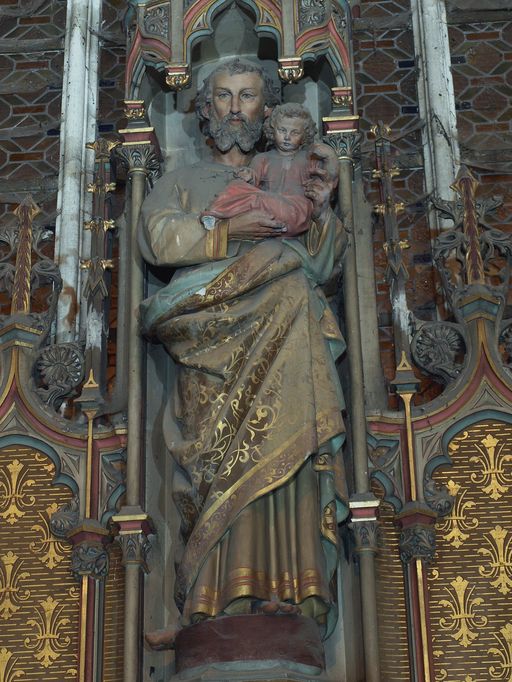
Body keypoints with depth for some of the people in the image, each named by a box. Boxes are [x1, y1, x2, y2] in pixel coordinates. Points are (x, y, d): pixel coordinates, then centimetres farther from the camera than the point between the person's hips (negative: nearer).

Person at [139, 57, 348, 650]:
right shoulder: (181, 182, 27)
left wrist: (323, 214, 0)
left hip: (280, 334, 2)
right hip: (210, 328, -1)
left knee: (281, 438, -21)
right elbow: (158, 238, 5)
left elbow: (319, 267, 18)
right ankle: (221, 601, -26)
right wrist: (228, 232, -8)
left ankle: (284, 591, -27)